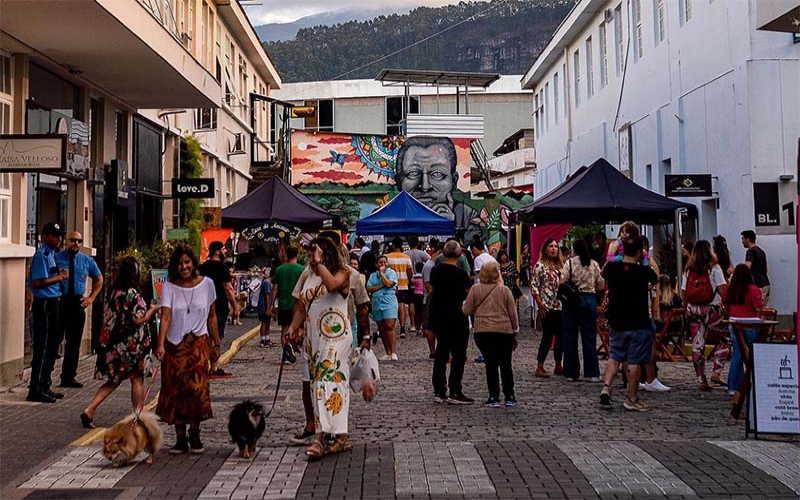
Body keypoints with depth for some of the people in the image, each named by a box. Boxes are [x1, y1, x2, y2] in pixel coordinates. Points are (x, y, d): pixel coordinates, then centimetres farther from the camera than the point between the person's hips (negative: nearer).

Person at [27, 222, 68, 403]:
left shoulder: (51, 254, 16)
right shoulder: (42, 255, -14)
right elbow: (38, 282, -22)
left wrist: (60, 274, 5)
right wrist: (60, 277, -13)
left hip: (53, 303, 10)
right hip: (44, 304, -10)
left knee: (52, 347, 15)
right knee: (43, 348, -6)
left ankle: (44, 387, 24)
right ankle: (35, 390, 0)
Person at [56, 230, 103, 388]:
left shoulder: (87, 261, 8)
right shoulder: (57, 258, -4)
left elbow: (99, 279, 21)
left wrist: (91, 298, 12)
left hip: (77, 303, 5)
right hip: (58, 302, -4)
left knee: (74, 342, 10)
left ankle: (69, 377, 20)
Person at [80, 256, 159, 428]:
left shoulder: (112, 291, 5)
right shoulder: (133, 293, -16)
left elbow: (107, 315, 13)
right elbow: (138, 319, -17)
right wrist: (152, 310, -2)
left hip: (111, 342, 7)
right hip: (131, 344, -7)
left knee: (114, 379, 16)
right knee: (137, 379, 9)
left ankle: (89, 411, 6)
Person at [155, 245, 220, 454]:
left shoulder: (206, 284, 2)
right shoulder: (169, 287, -2)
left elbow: (212, 317, 9)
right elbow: (165, 317, -14)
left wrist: (216, 344, 10)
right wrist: (160, 345, -26)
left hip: (199, 343, 0)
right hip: (175, 345, 0)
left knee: (196, 388, -11)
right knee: (175, 390, 1)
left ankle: (194, 435, 7)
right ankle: (180, 439, 11)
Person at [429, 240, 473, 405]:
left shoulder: (435, 271, 3)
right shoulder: (461, 273, -15)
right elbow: (469, 294, -9)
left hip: (438, 316, 6)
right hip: (456, 317, -6)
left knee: (441, 353, 13)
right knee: (458, 355, 1)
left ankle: (439, 391, 15)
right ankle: (455, 393, -1)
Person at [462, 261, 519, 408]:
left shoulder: (475, 289, -1)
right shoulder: (504, 290, 0)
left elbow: (467, 310, 1)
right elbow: (513, 314, 3)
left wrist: (464, 303, 23)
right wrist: (515, 333, 13)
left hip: (482, 332, 0)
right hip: (504, 332, 0)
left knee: (490, 364, 7)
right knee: (505, 365, 11)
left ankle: (494, 398, 6)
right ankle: (509, 397, 14)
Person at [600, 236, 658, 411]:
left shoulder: (611, 268, -5)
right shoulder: (643, 271, -15)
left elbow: (603, 272, 19)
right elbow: (655, 278, 8)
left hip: (617, 322, 4)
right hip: (639, 324, -4)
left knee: (614, 357, 18)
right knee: (635, 362, 5)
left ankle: (606, 386, 2)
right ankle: (631, 399, 13)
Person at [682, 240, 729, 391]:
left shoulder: (688, 270, 8)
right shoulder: (714, 268, -3)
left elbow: (683, 292, 7)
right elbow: (722, 289, -9)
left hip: (693, 310, 4)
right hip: (711, 309, -3)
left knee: (697, 345, 5)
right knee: (722, 340, 13)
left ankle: (702, 380, 7)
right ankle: (716, 373, 2)